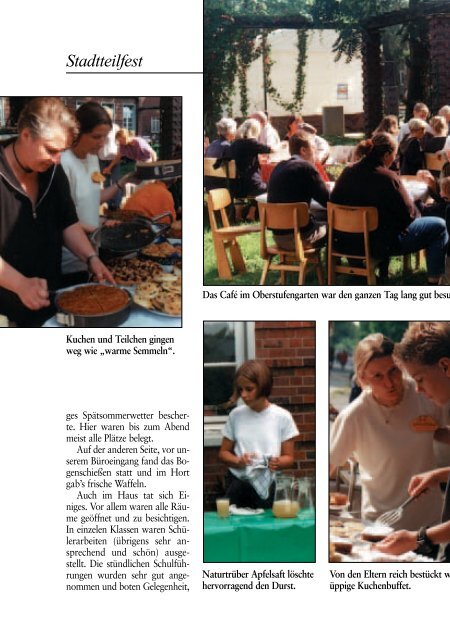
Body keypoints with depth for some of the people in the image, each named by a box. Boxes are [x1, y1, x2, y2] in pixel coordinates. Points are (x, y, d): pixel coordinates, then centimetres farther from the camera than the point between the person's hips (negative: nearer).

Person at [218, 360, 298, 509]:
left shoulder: (282, 417, -3)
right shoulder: (236, 415, 3)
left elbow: (288, 457, 4)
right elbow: (224, 453, 10)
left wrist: (277, 463, -18)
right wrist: (238, 461, -11)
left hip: (268, 486, -1)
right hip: (237, 485, 1)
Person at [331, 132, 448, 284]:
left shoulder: (348, 172, -3)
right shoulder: (387, 178, -20)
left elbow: (335, 202, 11)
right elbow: (409, 215, -14)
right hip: (380, 246, -7)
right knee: (439, 226, 6)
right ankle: (434, 281, 9)